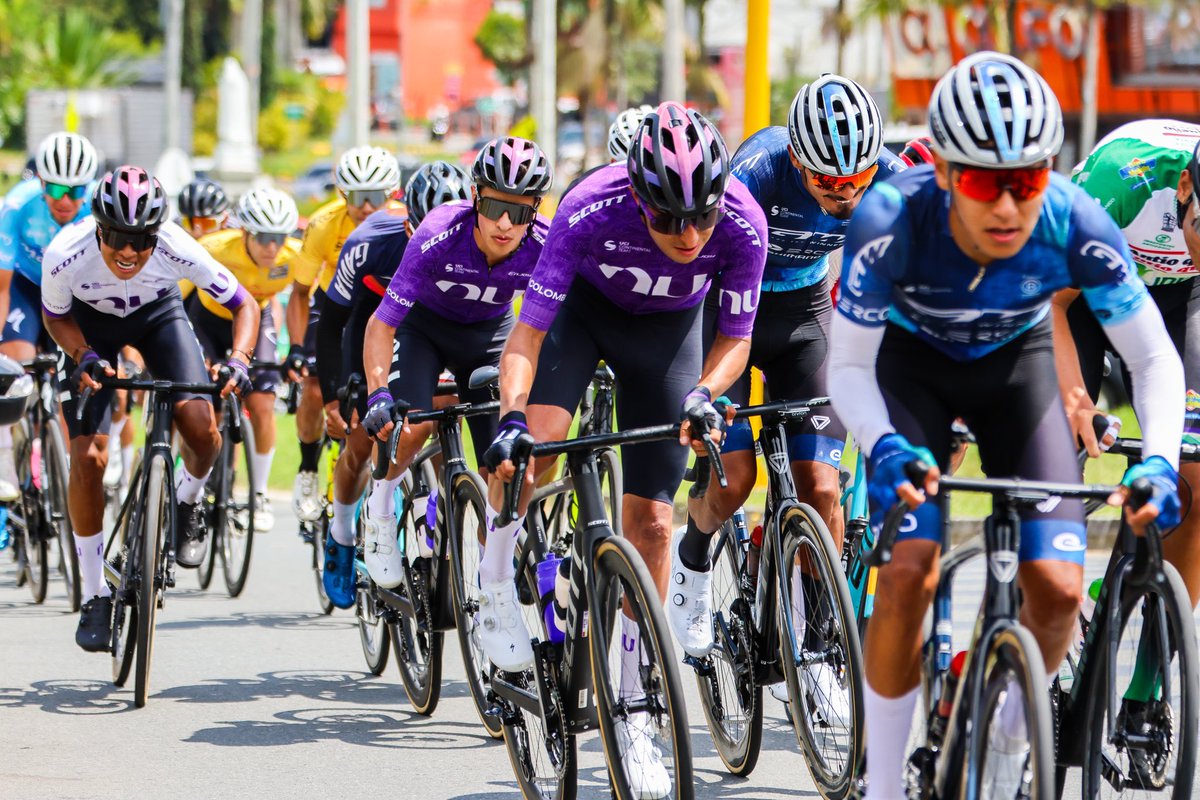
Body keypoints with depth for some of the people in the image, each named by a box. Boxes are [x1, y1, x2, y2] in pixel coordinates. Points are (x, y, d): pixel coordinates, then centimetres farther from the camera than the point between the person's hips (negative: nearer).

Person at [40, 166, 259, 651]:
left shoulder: (178, 251, -35)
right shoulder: (65, 255, -35)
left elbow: (245, 306, -21)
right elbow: (55, 318, -12)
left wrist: (238, 361, -38)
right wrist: (85, 357, -30)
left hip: (157, 312, 0)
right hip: (91, 322, 0)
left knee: (201, 426, -24)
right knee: (88, 457, -13)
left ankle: (188, 503, 11)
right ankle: (94, 597, 2)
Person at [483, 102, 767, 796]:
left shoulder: (743, 225, -32)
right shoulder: (591, 210, -37)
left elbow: (736, 338, -16)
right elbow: (529, 331, -30)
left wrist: (704, 394, -35)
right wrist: (511, 416, -45)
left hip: (668, 328, 1)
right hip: (586, 305, -1)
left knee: (651, 516, -3)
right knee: (534, 436, -31)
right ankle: (497, 589, -5)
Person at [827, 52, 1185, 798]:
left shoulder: (1075, 226, -33)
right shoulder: (891, 222, -36)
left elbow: (1156, 360, -21)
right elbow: (849, 367, -24)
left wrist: (1159, 459, -38)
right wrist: (885, 446, -43)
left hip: (1016, 361, 1)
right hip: (912, 362, -1)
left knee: (1058, 586, -13)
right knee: (910, 571, -20)